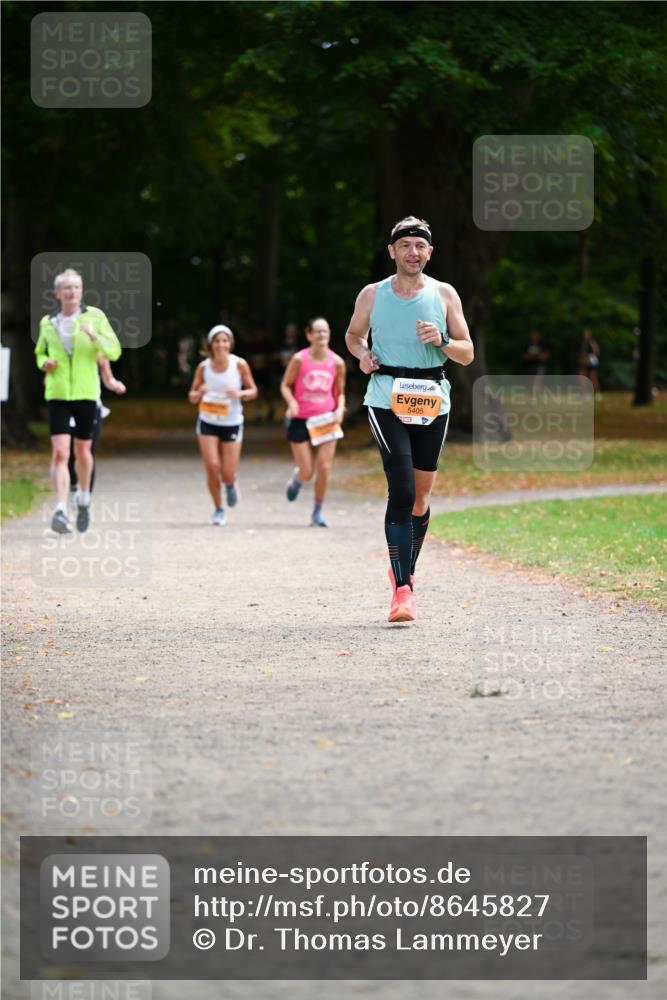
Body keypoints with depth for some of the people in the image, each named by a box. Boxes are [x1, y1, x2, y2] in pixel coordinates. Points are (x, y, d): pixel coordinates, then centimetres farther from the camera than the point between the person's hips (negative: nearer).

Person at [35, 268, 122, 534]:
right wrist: (44, 363, -3)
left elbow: (114, 352, -2)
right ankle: (60, 510, -17)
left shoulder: (94, 317, 0)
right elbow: (40, 352, 21)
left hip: (86, 394, 0)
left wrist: (95, 337, -21)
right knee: (60, 452, -13)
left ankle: (84, 499, 38)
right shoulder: (47, 323, 5)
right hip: (57, 394, 0)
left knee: (82, 450, 13)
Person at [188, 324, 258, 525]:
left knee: (228, 474, -2)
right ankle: (218, 510, 9)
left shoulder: (239, 364, -8)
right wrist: (199, 393, -20)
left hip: (232, 424, -1)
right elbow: (192, 397, 3)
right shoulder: (203, 367, -5)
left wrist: (240, 393, -21)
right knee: (212, 467, -11)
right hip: (208, 423, 1)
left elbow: (253, 391, 1)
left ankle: (230, 485, 37)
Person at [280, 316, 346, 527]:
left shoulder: (337, 363, 0)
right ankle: (296, 479, 38)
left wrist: (340, 409, -7)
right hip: (301, 420, -2)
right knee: (307, 472, -2)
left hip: (326, 420, 2)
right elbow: (285, 385, 2)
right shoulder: (299, 359, -7)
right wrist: (291, 402, -17)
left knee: (324, 468, -7)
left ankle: (317, 513, 9)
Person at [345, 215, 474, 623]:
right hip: (387, 399, -2)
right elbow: (353, 334, 23)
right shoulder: (372, 295, 5)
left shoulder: (444, 295, 5)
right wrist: (363, 354, 1)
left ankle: (405, 572, 33)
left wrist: (441, 341, -14)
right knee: (402, 490, -17)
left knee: (421, 494, 10)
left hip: (432, 402, 2)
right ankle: (402, 590, -21)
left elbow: (468, 353, 6)